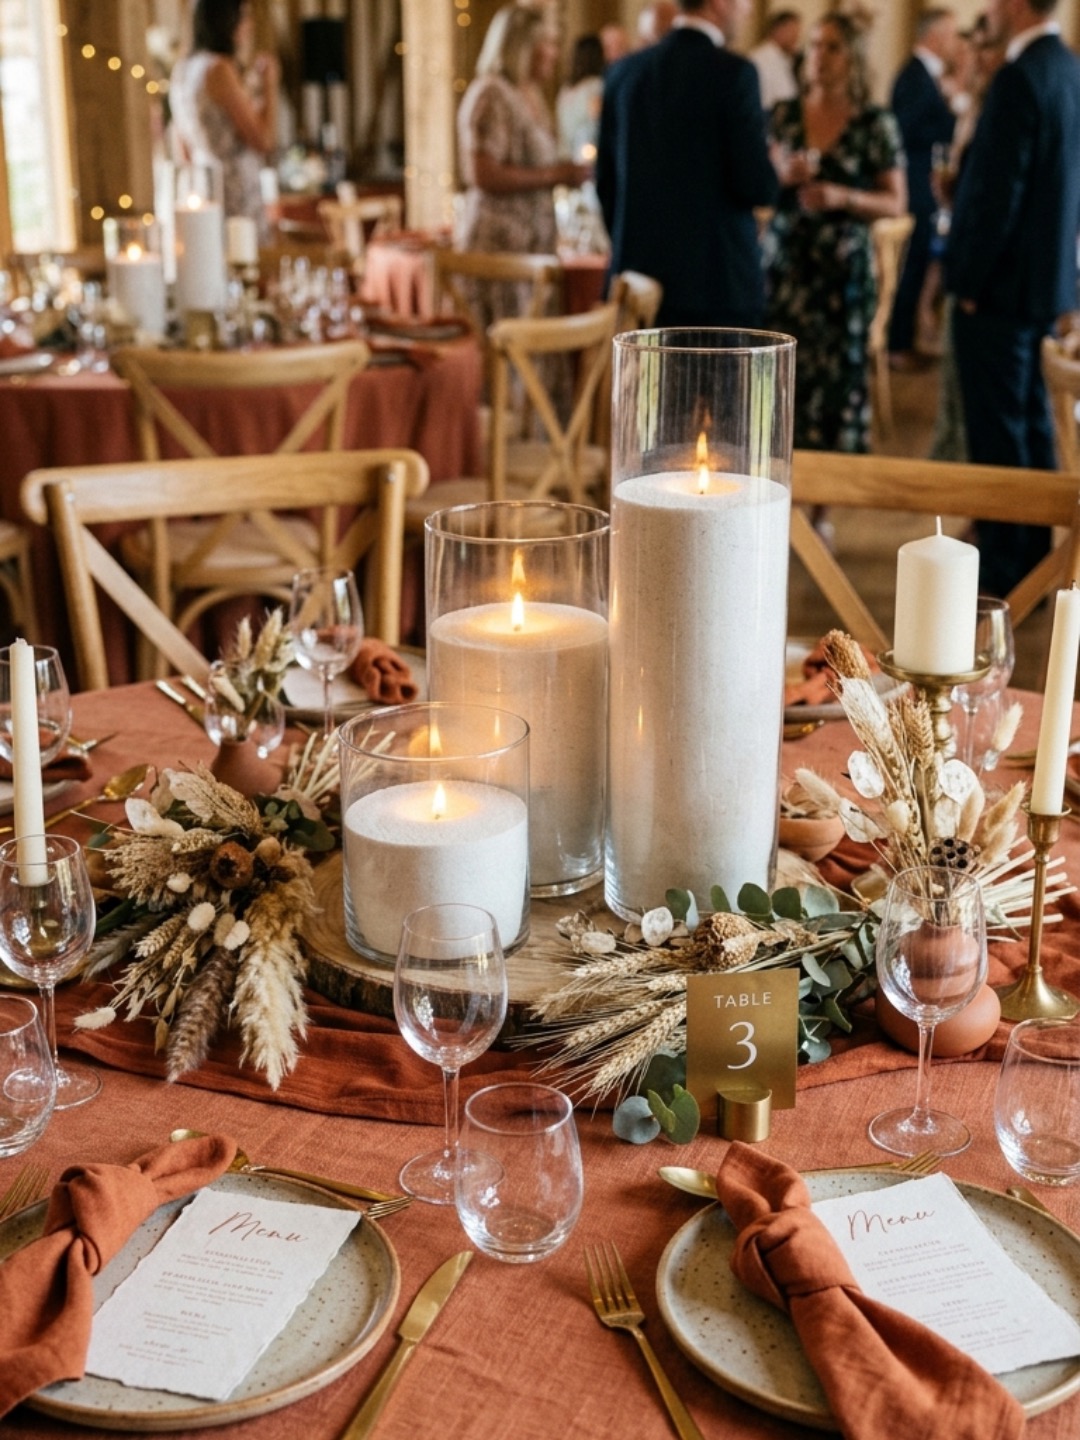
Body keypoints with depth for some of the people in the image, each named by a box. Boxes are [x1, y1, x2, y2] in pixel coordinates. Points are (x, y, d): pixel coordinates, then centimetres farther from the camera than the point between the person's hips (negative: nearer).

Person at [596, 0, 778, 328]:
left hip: (639, 276, 5)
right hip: (718, 279, -5)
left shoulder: (624, 71, 8)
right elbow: (757, 187, -13)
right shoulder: (734, 73, -9)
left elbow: (606, 181, 11)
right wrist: (779, 172, 10)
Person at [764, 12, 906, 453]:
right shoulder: (783, 116, 8)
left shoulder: (876, 124, 0)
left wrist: (842, 197, -16)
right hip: (783, 262, 2)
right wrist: (781, 175, -10)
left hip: (843, 267, -2)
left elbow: (896, 203, 0)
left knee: (838, 375, -3)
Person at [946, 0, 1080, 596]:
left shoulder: (1020, 78, -18)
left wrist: (969, 284, -13)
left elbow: (997, 190, -20)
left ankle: (1001, 573, 4)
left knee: (997, 435, -2)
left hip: (1004, 283, -9)